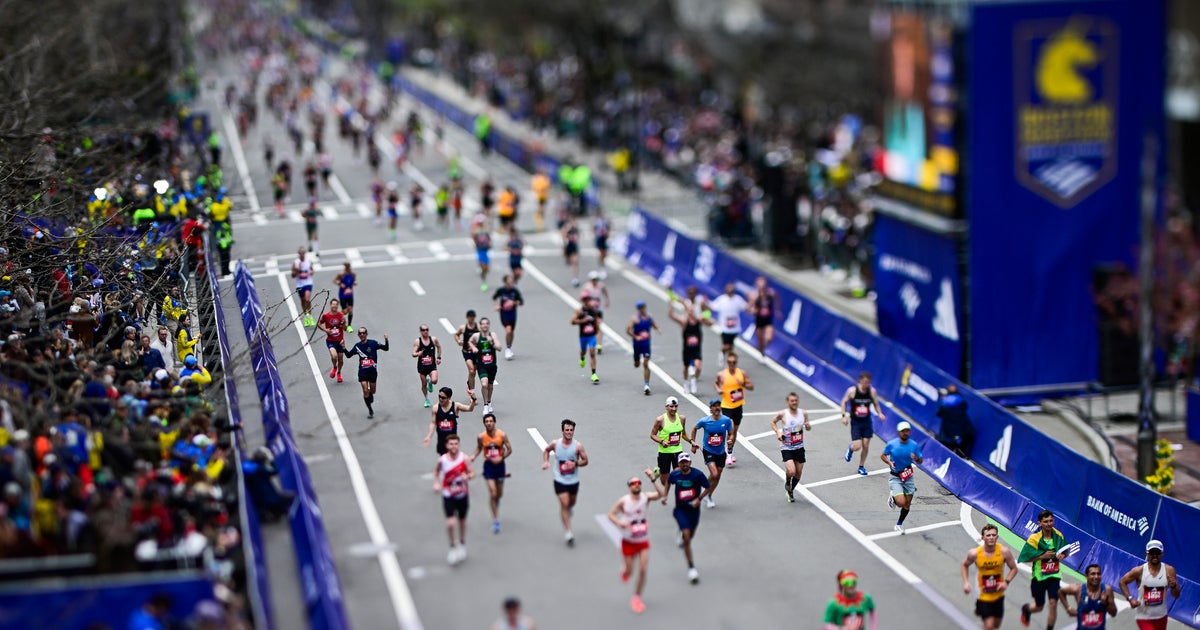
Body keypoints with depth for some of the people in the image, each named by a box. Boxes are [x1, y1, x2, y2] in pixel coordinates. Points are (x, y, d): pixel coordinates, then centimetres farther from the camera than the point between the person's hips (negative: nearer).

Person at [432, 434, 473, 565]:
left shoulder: (464, 458, -13)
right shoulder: (442, 459, -11)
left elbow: (472, 473, -7)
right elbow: (437, 470, 9)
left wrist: (468, 476, -29)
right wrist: (436, 483, -4)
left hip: (462, 495, 1)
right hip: (448, 496, -1)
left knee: (462, 522, 17)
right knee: (450, 523, -13)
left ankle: (462, 544, 40)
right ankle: (452, 547, 8)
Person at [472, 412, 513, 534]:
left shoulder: (502, 435, -12)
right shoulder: (481, 437, -9)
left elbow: (509, 450, -5)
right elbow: (479, 448, 9)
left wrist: (501, 458, -19)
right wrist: (474, 456, -9)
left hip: (499, 465, 1)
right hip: (488, 465, -1)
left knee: (499, 494, 14)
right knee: (492, 493, -10)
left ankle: (495, 504, 51)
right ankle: (496, 520, -2)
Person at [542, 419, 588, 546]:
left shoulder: (578, 446, -12)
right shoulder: (555, 444, -8)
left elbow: (585, 460, -4)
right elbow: (546, 450, 14)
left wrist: (575, 464, -22)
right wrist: (545, 462, -2)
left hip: (573, 480, 1)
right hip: (560, 480, -1)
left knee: (571, 503, 18)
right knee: (564, 504, -10)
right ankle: (568, 533, -5)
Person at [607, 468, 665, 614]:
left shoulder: (646, 497, -12)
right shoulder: (623, 501, -15)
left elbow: (661, 494, -29)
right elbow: (611, 514, -7)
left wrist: (653, 479, -40)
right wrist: (619, 522, -27)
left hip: (643, 541, 1)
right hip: (628, 541, -1)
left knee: (642, 570, -4)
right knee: (629, 571, 6)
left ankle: (637, 597, 17)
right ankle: (624, 568, 45)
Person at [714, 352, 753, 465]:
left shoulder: (742, 373, -4)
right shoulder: (721, 374, -8)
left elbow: (751, 387, -1)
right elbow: (715, 383, 12)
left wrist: (743, 384, -20)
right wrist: (718, 389, -9)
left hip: (738, 405, 3)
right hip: (726, 406, -3)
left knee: (735, 430, 16)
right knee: (730, 429, -16)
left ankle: (730, 452, 33)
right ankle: (729, 454, -2)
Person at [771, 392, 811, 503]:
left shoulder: (803, 413, -2)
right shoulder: (782, 414, -12)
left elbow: (808, 428, 12)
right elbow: (773, 422, 5)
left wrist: (808, 426, -12)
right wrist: (778, 432, -11)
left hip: (799, 447, 4)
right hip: (786, 448, -4)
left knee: (798, 473, 10)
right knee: (791, 471, -20)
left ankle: (791, 491, 36)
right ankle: (787, 481, 16)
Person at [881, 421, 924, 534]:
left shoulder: (914, 445, -4)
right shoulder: (891, 444, -10)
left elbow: (921, 461, 3)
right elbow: (882, 455, 4)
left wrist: (916, 459, -21)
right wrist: (889, 462, -16)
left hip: (908, 477, 3)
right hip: (895, 478, -3)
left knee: (907, 504, 9)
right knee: (901, 502, -18)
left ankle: (899, 524, 32)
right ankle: (892, 496, 18)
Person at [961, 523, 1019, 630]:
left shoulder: (1004, 552, -17)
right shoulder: (974, 553, -18)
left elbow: (1013, 569, -3)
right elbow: (965, 565, 3)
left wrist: (1006, 582, -19)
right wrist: (966, 582, -10)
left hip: (998, 595, 3)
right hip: (983, 596, -3)